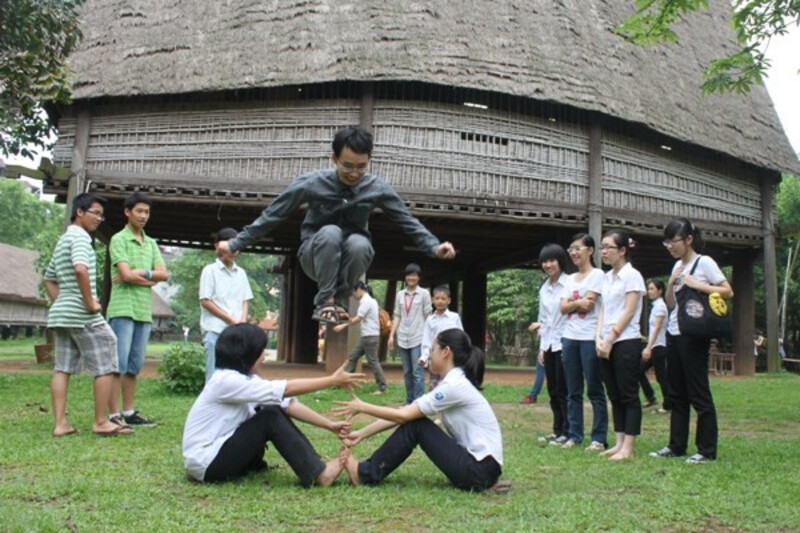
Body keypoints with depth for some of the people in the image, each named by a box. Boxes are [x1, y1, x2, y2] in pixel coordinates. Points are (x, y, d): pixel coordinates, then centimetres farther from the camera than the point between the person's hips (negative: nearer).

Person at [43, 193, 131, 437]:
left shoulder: (62, 240, 21)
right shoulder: (79, 236, -10)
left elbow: (49, 279, 28)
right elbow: (81, 269, -29)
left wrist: (61, 303, 20)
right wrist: (90, 302, -21)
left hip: (61, 313, 10)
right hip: (82, 314, -10)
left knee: (62, 368, 6)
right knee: (106, 365, -2)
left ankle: (60, 423, 5)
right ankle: (101, 422, 1)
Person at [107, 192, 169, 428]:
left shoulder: (151, 243, 17)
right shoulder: (119, 239, -2)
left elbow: (164, 274, 6)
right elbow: (126, 275, -14)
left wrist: (142, 273, -8)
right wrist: (151, 279, -3)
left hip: (145, 311, 7)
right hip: (123, 309, -7)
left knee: (134, 365, 10)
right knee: (118, 364, -6)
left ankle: (129, 412, 17)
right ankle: (114, 415, -4)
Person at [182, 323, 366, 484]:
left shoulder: (246, 379, 5)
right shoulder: (226, 380, -23)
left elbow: (288, 405, 0)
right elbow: (287, 389, -23)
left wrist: (330, 425, -6)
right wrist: (332, 380, -18)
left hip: (220, 450, 9)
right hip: (205, 463, -9)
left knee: (277, 411, -2)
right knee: (271, 417, -17)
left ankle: (305, 465, -4)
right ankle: (318, 473, -14)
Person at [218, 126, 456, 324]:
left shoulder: (377, 188, -13)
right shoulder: (312, 183, -18)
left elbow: (407, 221, -8)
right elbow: (272, 215, -11)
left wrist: (434, 247, -21)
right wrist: (236, 244, -11)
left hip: (351, 258, 2)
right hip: (316, 256, -1)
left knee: (358, 242, -34)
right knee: (330, 232, -35)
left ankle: (340, 302, -13)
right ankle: (325, 302, -25)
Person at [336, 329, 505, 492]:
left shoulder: (455, 385, -18)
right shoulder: (452, 383, 11)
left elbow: (404, 415, -16)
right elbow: (405, 413, 8)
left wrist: (362, 407, -5)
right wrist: (362, 434, 6)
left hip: (481, 470, -9)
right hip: (474, 461, 9)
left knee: (415, 425, -12)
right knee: (413, 420, 3)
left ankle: (367, 474, 0)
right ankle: (368, 469, 8)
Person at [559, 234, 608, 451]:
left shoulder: (597, 275, -3)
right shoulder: (571, 278, 16)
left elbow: (588, 304, -13)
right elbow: (563, 308, 7)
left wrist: (572, 303, 1)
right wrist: (578, 302, -9)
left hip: (590, 338, -6)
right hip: (569, 338, 6)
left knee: (594, 390, -2)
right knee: (573, 391, 8)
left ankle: (599, 438, 2)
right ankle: (574, 434, 14)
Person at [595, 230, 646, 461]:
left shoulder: (632, 275, -7)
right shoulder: (607, 278, 15)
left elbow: (629, 312, -12)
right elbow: (603, 311, 12)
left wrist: (610, 339, -14)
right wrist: (599, 338, -2)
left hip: (626, 343, -7)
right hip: (607, 344, 8)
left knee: (628, 396, -3)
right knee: (615, 396, 9)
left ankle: (628, 447, -1)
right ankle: (619, 443, 14)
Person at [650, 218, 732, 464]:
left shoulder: (704, 263, -6)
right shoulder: (677, 266, 14)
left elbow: (728, 292, -12)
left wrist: (697, 285, -18)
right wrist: (671, 283, -2)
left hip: (693, 335, -8)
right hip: (673, 333, 8)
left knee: (698, 393, -4)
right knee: (677, 394, 12)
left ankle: (707, 450, 4)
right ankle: (676, 445, 19)